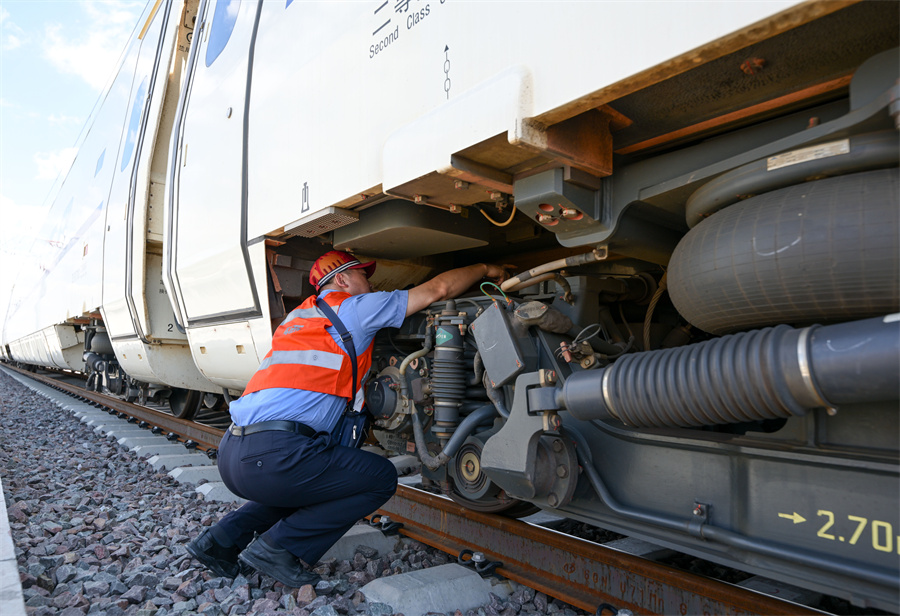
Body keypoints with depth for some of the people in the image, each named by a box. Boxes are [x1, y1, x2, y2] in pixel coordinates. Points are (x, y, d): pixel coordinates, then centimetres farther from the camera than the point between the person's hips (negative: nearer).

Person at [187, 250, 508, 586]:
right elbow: (439, 289, 6)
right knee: (381, 478, 5)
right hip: (273, 455, -9)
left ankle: (223, 540, 21)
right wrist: (486, 269, 22)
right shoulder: (353, 308, 3)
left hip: (230, 452, 9)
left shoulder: (300, 315, 25)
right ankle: (279, 547, 2)